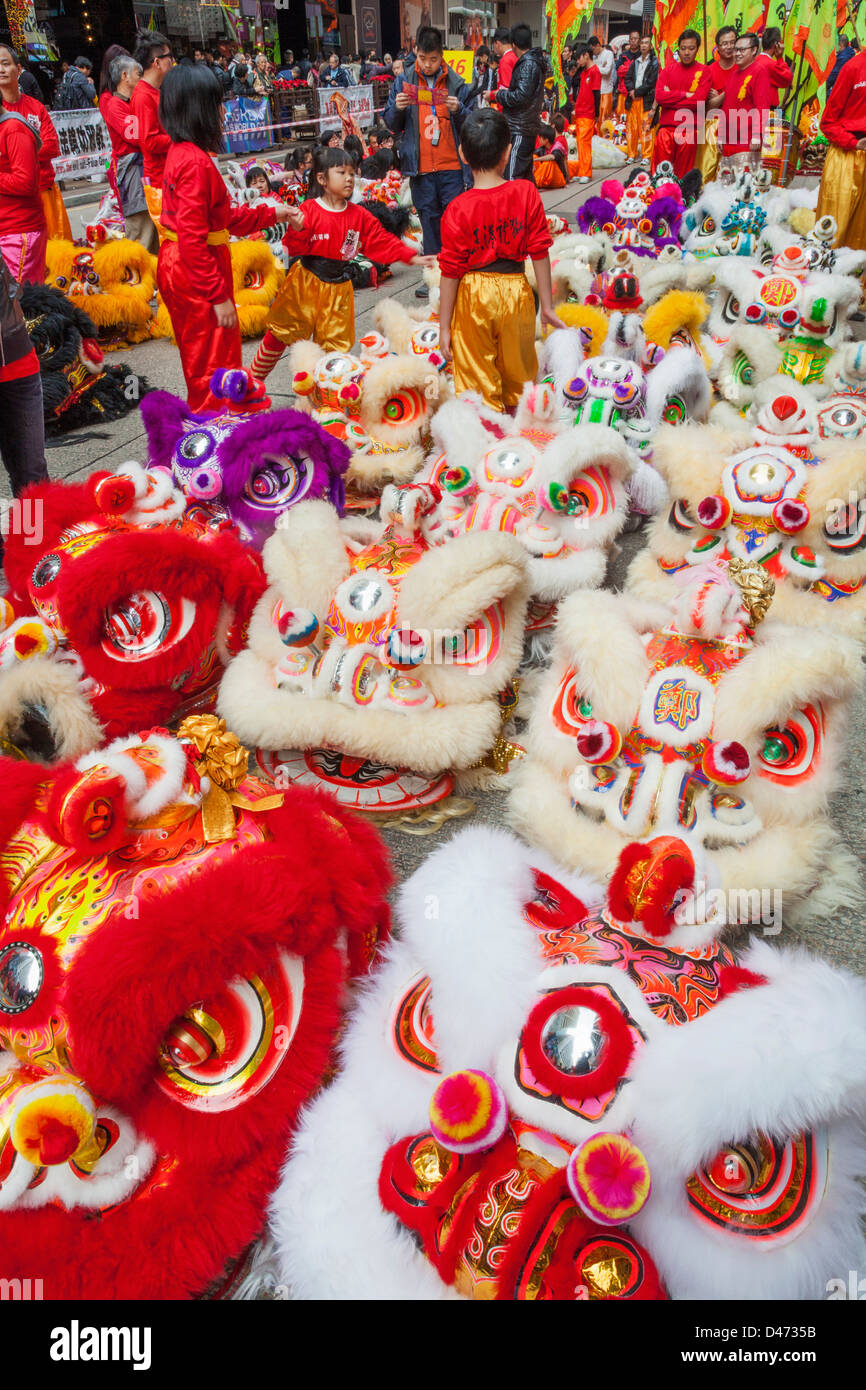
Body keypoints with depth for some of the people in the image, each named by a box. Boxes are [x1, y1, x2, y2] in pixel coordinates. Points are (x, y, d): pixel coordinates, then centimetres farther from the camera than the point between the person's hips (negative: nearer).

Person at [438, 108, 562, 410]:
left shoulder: (457, 210, -13)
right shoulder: (526, 193, -8)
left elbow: (450, 272, -10)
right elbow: (540, 252, -4)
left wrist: (444, 327, -4)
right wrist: (547, 306, 4)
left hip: (473, 297, -2)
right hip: (516, 289, 2)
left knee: (479, 379, 10)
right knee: (519, 373, 20)